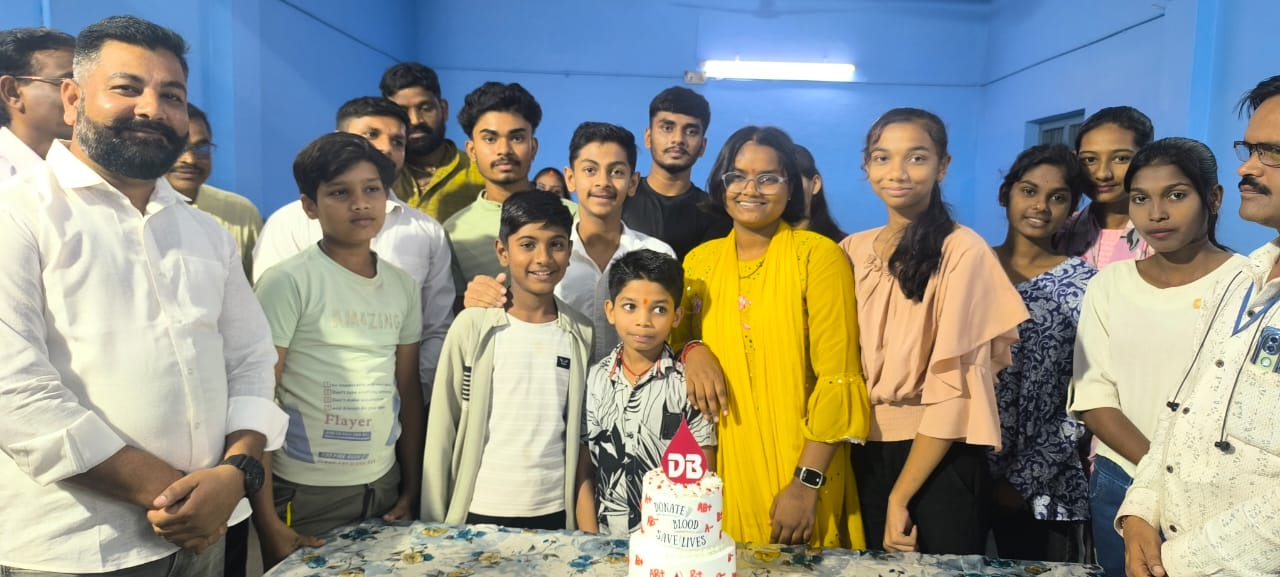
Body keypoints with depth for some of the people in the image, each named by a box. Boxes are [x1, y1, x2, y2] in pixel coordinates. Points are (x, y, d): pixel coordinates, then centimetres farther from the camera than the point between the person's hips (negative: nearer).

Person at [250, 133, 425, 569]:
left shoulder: (404, 287, 5)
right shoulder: (288, 282, -10)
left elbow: (408, 392, 10)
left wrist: (412, 490, 8)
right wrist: (266, 518, -13)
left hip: (384, 486, 5)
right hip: (305, 494, -4)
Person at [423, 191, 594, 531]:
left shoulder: (584, 335, 0)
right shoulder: (472, 326, -7)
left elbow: (585, 444, 4)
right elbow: (441, 431, -2)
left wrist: (589, 531, 0)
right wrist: (435, 522, -2)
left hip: (555, 516, 2)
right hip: (478, 513, -1)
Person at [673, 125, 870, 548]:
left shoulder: (819, 255, -9)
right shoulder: (699, 260, 4)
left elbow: (837, 378, -12)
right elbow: (674, 341, 16)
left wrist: (806, 484, -15)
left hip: (798, 472, -3)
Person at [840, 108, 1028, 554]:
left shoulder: (963, 251, -12)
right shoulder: (853, 250, 4)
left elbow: (954, 384, -15)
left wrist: (900, 495, -14)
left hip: (940, 461, -5)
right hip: (867, 452, 5)